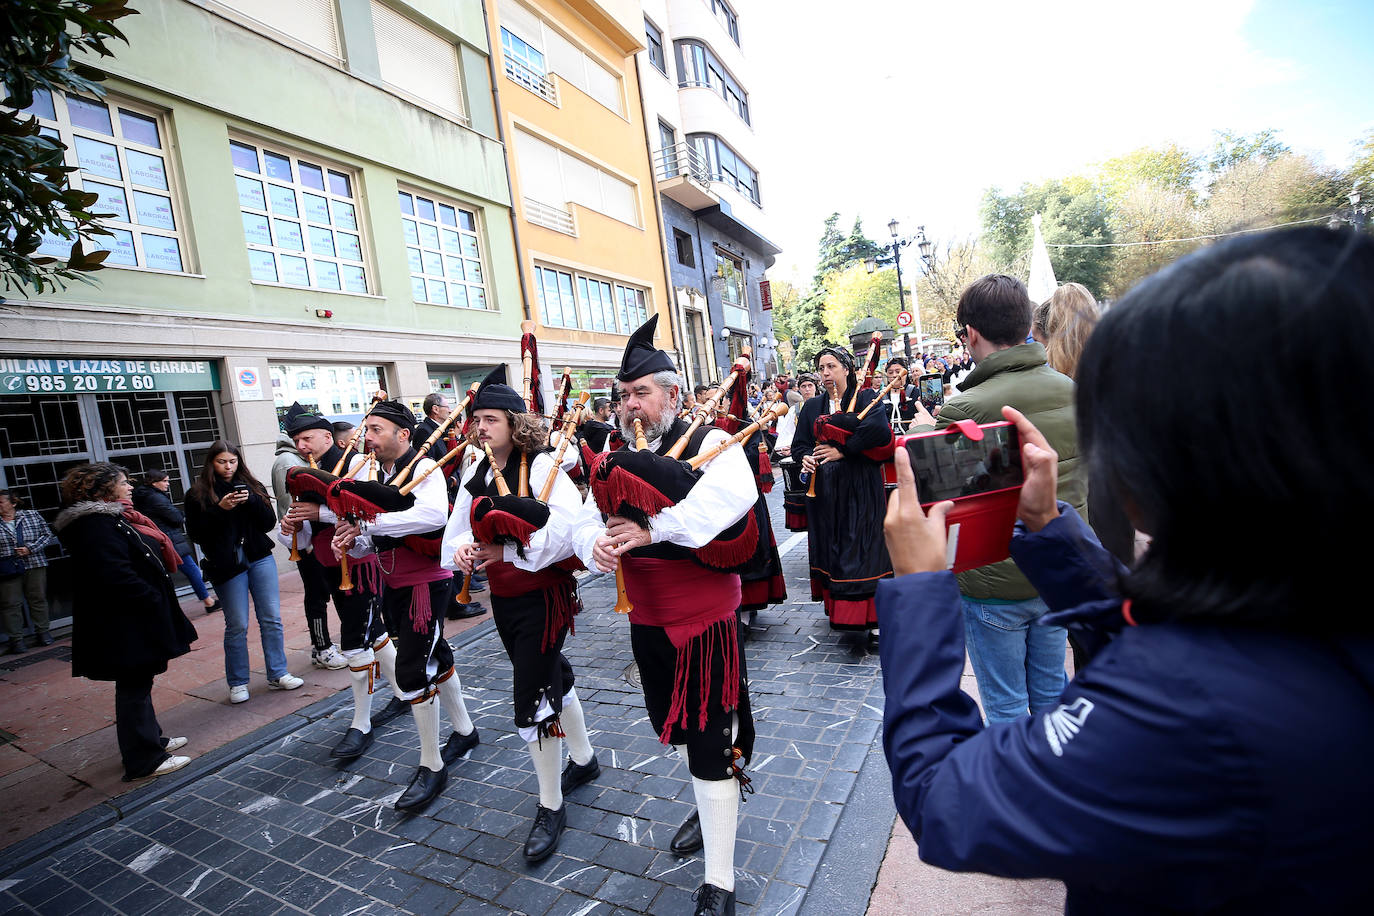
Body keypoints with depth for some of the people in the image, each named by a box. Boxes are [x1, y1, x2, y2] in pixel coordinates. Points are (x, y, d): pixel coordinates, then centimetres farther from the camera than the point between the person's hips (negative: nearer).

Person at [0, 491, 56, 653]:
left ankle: (42, 632, 18)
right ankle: (16, 639, 7)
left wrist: (30, 548, -10)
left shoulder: (32, 515, 4)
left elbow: (47, 535, 4)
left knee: (38, 599, 7)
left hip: (35, 566, 0)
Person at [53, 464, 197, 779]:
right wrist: (156, 602, -21)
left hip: (132, 622, 11)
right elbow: (117, 575, -28)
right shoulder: (97, 525, -20)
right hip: (125, 626, -11)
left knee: (137, 683, 21)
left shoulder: (109, 519, 13)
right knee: (134, 687, -1)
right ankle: (144, 760, 10)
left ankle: (150, 739, 36)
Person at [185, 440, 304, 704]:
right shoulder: (197, 494, 1)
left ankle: (277, 675, 15)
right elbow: (195, 533, -6)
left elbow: (270, 523, 2)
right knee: (237, 625, 1)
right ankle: (237, 683, 17)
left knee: (272, 619, 4)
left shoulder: (251, 486, 8)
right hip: (227, 565, -3)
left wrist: (251, 501, -13)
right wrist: (219, 509, -17)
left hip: (260, 558, 3)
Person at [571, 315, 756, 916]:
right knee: (676, 726, 24)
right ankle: (713, 806, 52)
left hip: (704, 618, -6)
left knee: (709, 742, 3)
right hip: (646, 619, 7)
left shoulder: (709, 443, -14)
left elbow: (733, 495, -35)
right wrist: (597, 544, -22)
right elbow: (586, 518, 1)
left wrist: (652, 529, -40)